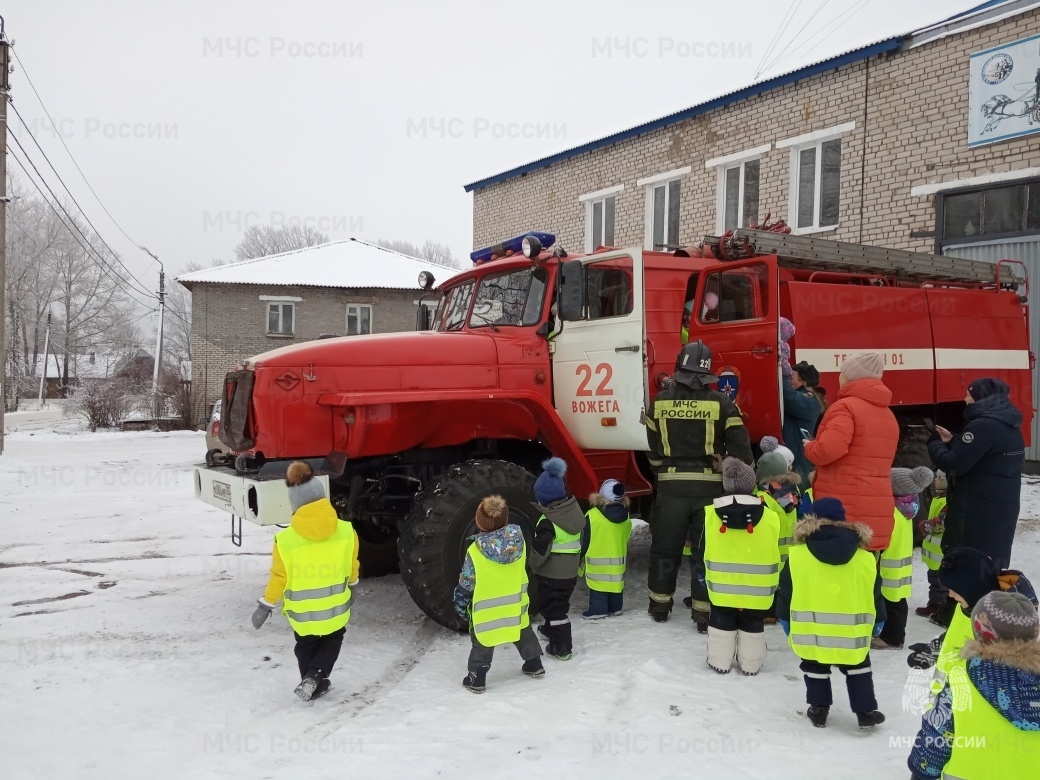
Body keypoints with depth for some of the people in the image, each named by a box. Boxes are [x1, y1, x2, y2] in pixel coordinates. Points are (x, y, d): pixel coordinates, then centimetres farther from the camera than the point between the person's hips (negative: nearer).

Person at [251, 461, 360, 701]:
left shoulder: (285, 540, -20)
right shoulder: (346, 531, -16)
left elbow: (279, 578, -10)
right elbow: (352, 567, -1)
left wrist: (266, 605, 5)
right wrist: (351, 584, 20)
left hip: (301, 612, 0)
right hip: (335, 608, 1)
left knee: (305, 647, 26)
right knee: (332, 642, 25)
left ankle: (314, 684, 29)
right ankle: (314, 676, 8)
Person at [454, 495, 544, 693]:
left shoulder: (476, 552, -24)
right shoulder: (518, 542, -14)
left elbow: (466, 583, -13)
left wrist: (461, 603, 2)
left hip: (486, 608, -4)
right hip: (515, 603, 4)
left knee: (482, 642, 12)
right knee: (524, 633, 24)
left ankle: (477, 677, 16)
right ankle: (534, 664, 36)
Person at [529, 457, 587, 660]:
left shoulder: (548, 522, -25)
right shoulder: (575, 511, -2)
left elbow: (539, 550, -21)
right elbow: (579, 541, 10)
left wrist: (534, 566, -2)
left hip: (551, 574, -8)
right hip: (570, 572, 8)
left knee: (553, 607, 2)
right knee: (561, 603, 25)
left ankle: (561, 647, 5)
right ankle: (552, 629, 47)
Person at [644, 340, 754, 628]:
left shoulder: (660, 401, 1)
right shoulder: (721, 403, -5)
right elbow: (740, 447, -7)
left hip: (671, 486, 1)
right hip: (710, 486, -1)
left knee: (665, 546, 15)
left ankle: (660, 605, 27)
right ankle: (704, 613, 12)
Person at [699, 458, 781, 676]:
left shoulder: (711, 514, -9)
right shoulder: (769, 517, -9)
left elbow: (703, 551, 0)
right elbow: (776, 555, 1)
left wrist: (703, 574, 18)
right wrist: (772, 583, 17)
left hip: (722, 587, 0)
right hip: (757, 590, 0)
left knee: (721, 623, 17)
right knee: (752, 626, 17)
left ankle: (720, 662, 24)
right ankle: (750, 664, 26)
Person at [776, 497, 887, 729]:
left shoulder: (797, 556, -6)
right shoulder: (865, 559, -2)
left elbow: (785, 592, 0)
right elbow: (875, 595, 7)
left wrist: (785, 619, 15)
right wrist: (878, 621, 23)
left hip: (811, 631, -1)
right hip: (852, 633, 1)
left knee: (815, 669, 20)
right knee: (858, 668, 22)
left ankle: (818, 710, 24)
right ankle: (866, 712, 25)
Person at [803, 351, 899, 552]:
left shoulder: (846, 406, -9)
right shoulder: (888, 414, 18)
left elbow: (828, 450, -23)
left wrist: (809, 447, -1)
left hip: (844, 510, -8)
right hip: (877, 511, 8)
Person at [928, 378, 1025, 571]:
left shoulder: (983, 426, -19)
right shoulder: (1009, 426, 13)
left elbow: (953, 464, -19)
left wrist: (934, 443, -2)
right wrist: (951, 442, 14)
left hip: (977, 515, -10)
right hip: (1001, 513, 10)